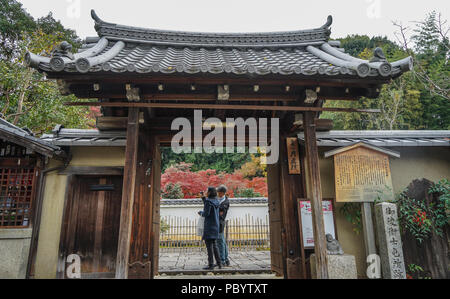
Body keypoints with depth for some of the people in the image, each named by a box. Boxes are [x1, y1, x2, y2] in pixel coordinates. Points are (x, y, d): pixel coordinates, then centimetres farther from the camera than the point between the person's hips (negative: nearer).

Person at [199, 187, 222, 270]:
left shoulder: (209, 201, -15)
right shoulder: (216, 201, 10)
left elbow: (206, 213, -19)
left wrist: (200, 212, 2)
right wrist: (203, 198, 19)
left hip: (209, 226, -8)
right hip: (215, 226, 8)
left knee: (209, 245, -3)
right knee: (214, 245, 15)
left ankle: (211, 265, 0)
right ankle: (219, 263, 18)